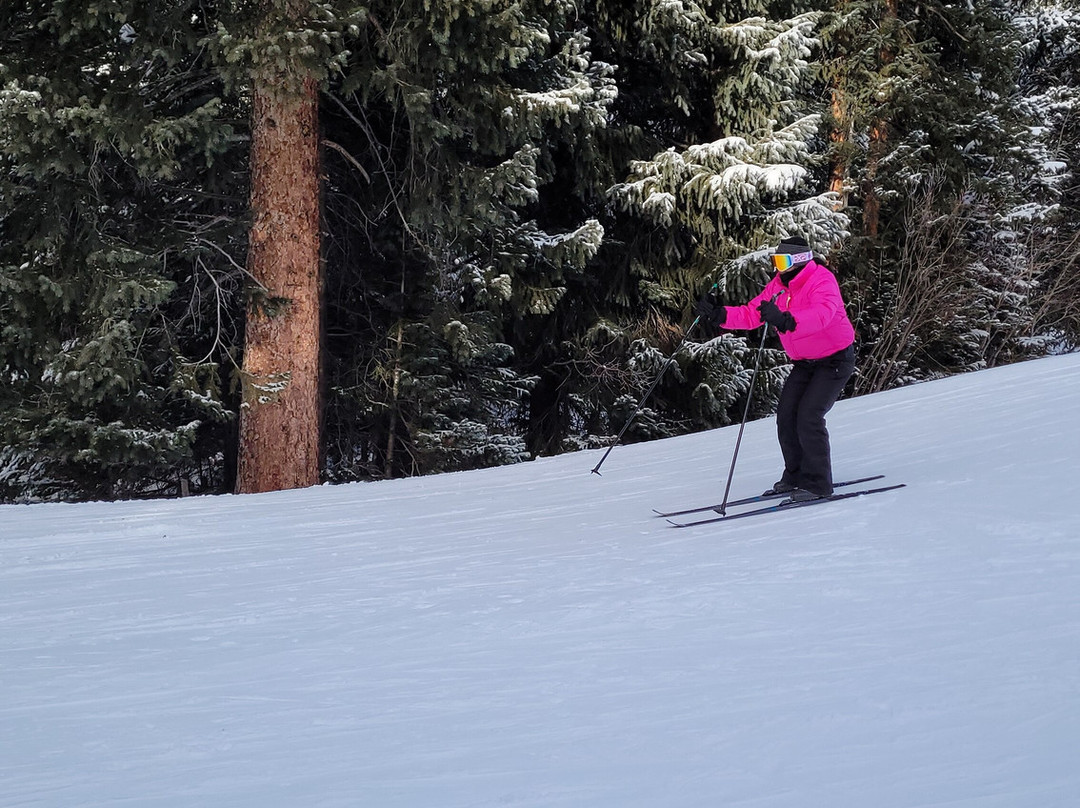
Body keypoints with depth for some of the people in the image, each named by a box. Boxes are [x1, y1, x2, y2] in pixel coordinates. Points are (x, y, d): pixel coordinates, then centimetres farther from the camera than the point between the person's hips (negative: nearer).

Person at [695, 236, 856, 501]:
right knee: (786, 414, 1)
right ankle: (795, 476, 16)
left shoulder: (822, 280, -23)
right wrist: (719, 315, -16)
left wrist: (786, 321, -58)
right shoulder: (778, 286, 2)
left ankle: (818, 484, -9)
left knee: (808, 416, -18)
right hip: (805, 362, 8)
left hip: (835, 359, -8)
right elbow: (750, 314, 0)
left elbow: (822, 313, -43)